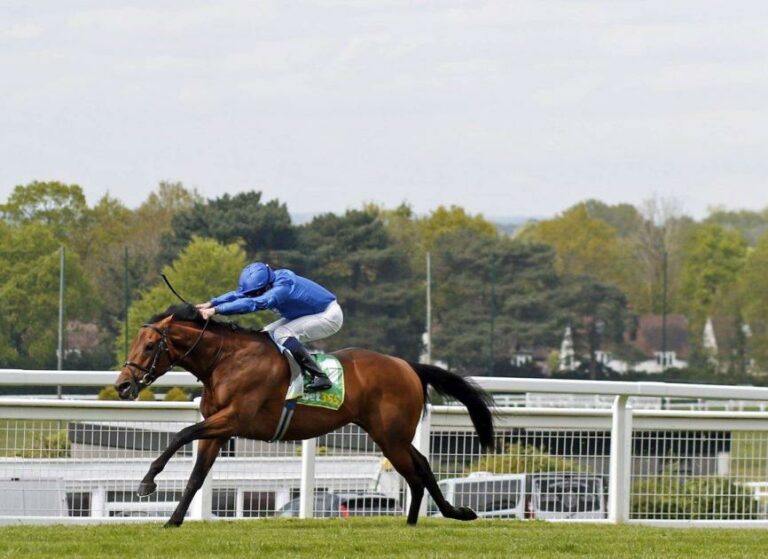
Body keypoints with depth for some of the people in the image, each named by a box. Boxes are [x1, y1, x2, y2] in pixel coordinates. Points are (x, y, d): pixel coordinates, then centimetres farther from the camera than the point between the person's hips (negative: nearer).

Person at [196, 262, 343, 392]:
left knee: (282, 334, -25)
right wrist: (210, 303, -22)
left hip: (330, 316, -10)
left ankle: (319, 377, -25)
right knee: (267, 335, 3)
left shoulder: (283, 288, -35)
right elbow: (239, 295, -8)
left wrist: (216, 310, -48)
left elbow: (252, 304, -44)